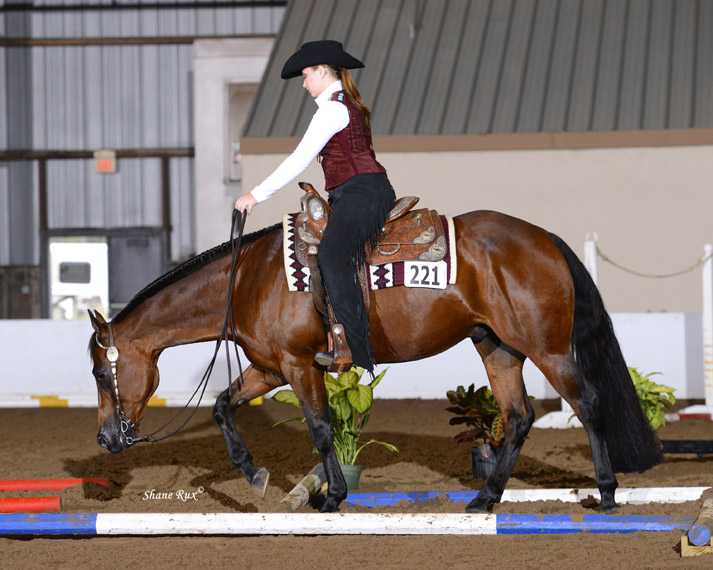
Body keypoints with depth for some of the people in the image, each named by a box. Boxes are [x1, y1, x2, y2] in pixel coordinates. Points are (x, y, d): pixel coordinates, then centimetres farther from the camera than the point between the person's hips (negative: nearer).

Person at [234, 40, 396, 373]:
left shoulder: (333, 108, -8)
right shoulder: (351, 106, 24)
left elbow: (300, 160, -12)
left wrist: (258, 194, -9)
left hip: (361, 192, -11)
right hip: (357, 195, 11)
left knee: (332, 256, -30)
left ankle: (355, 355, -43)